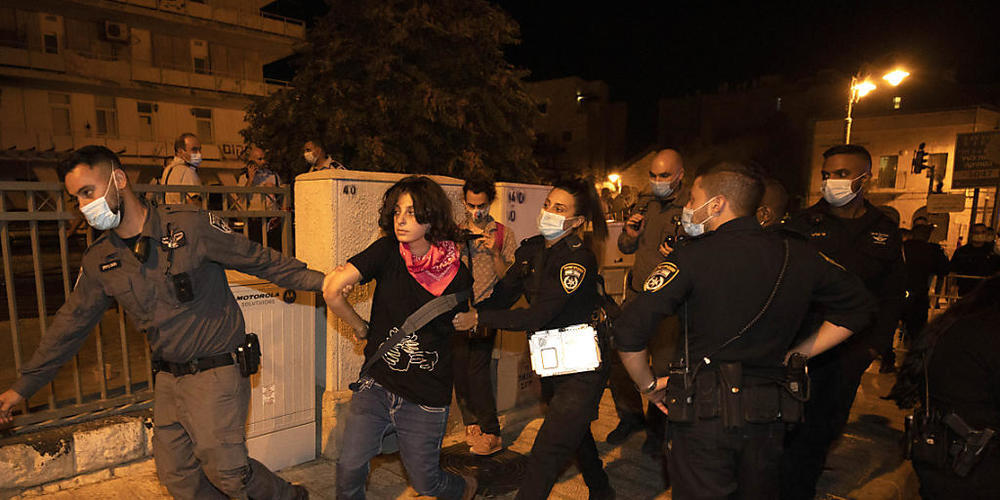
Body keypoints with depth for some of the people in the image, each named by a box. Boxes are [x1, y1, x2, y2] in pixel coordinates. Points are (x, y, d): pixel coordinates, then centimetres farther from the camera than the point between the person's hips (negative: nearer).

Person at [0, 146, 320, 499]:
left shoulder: (191, 226, -13)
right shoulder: (99, 261, 4)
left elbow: (261, 260, -8)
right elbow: (70, 324, 15)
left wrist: (319, 281, -10)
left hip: (216, 372, -6)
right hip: (168, 379, 6)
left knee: (227, 470, -8)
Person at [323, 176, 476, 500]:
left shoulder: (456, 274, -10)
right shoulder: (387, 251, -11)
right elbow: (332, 291, -16)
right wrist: (362, 329, -6)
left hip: (426, 400, -1)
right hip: (376, 386, 1)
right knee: (350, 470, -3)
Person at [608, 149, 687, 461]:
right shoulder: (644, 203, 11)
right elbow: (625, 248, 19)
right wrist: (630, 235, -1)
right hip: (637, 294, 5)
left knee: (663, 364, 2)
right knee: (616, 356, 7)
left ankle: (656, 427, 26)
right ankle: (630, 415, 31)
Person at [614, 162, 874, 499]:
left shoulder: (693, 256, -15)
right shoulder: (797, 254, 0)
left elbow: (629, 331, -21)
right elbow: (857, 308, 15)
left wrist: (648, 385, -3)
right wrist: (792, 355, 13)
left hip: (704, 412, -5)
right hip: (769, 416, 5)